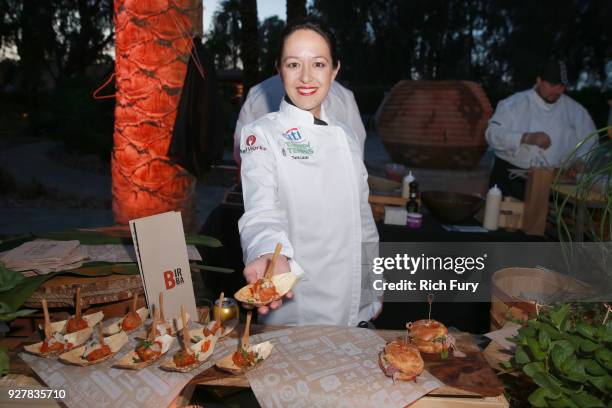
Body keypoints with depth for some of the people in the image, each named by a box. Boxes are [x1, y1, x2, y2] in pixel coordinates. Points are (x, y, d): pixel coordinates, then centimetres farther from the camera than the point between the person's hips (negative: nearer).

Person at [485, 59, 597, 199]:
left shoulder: (575, 110, 11)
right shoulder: (515, 103, 1)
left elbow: (590, 144, 15)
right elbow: (492, 134, -8)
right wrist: (526, 138, -21)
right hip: (511, 176, -2)